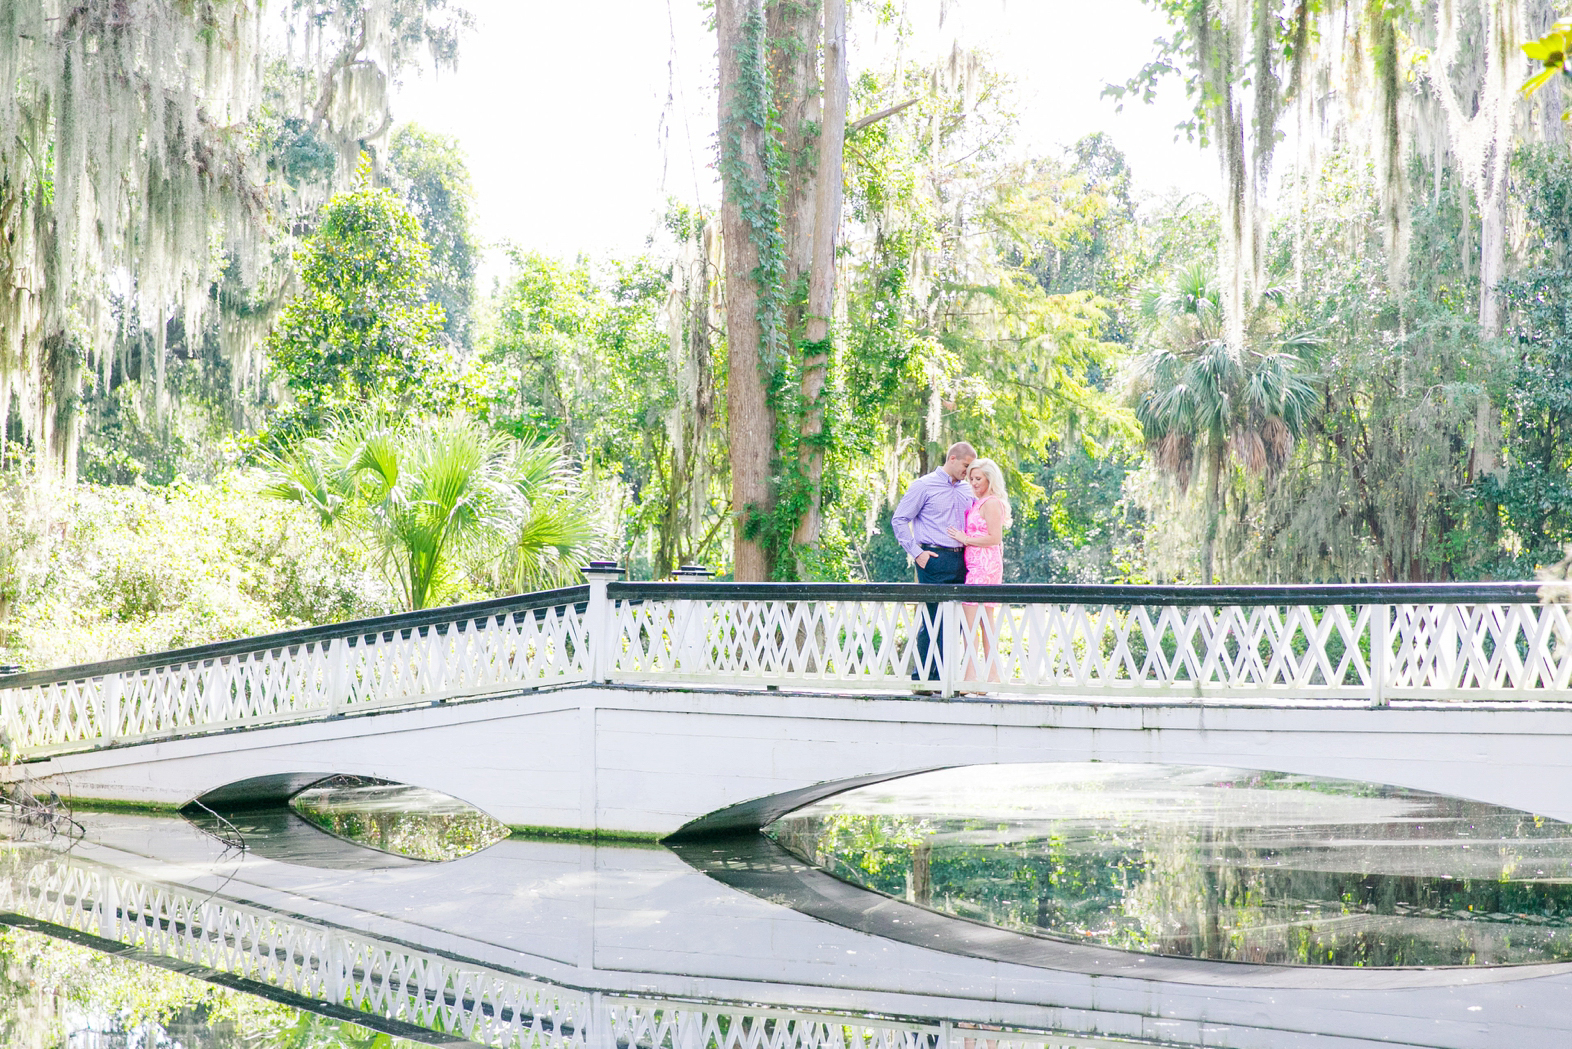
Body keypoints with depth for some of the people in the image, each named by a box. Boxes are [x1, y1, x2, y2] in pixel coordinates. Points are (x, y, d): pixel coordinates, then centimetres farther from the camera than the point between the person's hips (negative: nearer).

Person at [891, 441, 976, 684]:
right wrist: (917, 552, -9)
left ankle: (940, 677, 11)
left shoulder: (967, 490, 17)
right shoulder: (924, 486, -1)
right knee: (932, 620, -6)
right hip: (934, 561, -6)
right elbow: (899, 520, -2)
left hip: (960, 561, 6)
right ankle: (921, 677, 1)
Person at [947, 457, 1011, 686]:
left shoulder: (991, 503, -10)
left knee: (970, 620, -11)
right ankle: (992, 673, 11)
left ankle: (971, 675, -14)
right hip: (978, 566, 10)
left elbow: (995, 538, -16)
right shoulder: (979, 502, 19)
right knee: (987, 621, 9)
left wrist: (965, 539, -11)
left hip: (983, 566, -10)